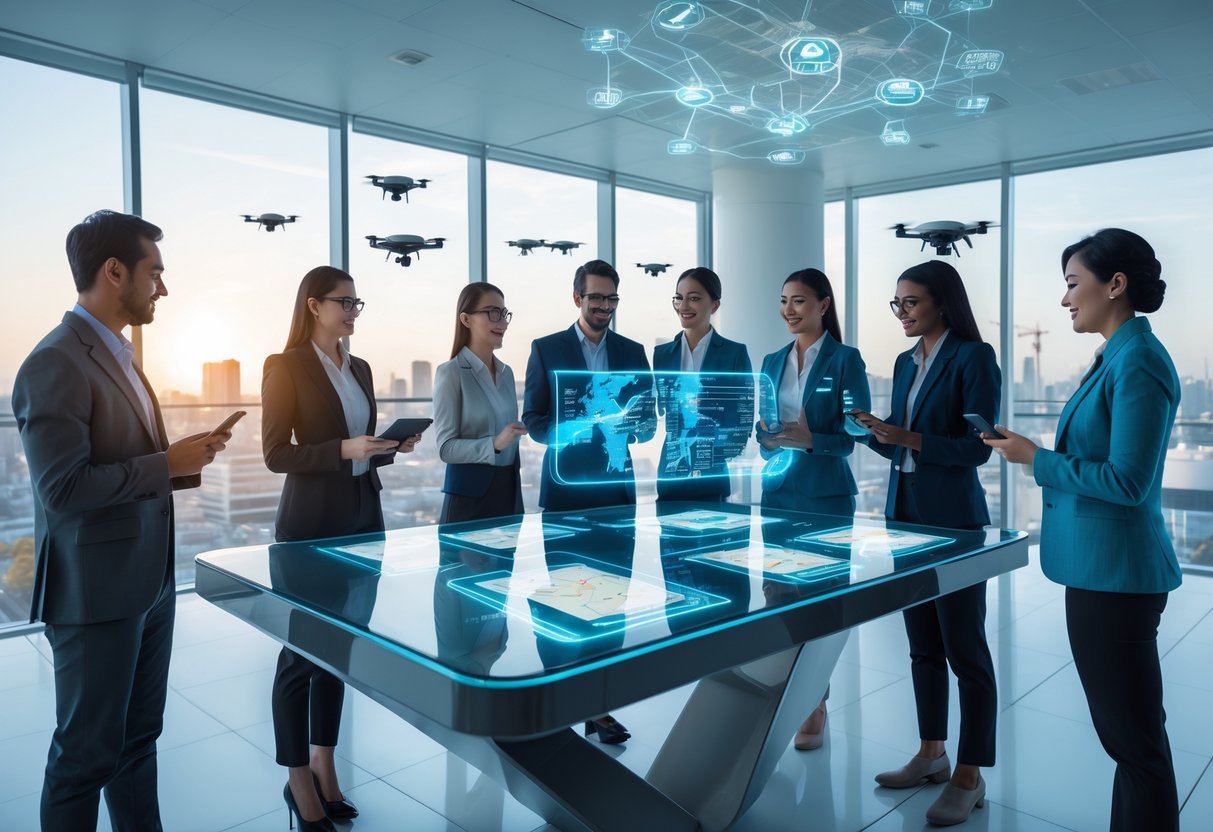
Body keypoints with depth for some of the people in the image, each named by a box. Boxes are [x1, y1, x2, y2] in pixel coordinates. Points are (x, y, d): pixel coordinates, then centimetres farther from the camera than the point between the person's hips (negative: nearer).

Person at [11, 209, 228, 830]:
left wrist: (186, 460, 3)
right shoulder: (55, 364, -17)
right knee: (87, 751, 7)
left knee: (139, 735, 19)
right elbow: (63, 488, -24)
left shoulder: (118, 354, 12)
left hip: (149, 580, 9)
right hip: (96, 591, -9)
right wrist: (168, 464, -18)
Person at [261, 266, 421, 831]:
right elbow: (275, 454, -13)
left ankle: (324, 764, 28)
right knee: (302, 650, 4)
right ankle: (298, 779, 19)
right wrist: (344, 450, -23)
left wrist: (392, 446, -1)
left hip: (363, 519, 7)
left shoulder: (360, 369, 12)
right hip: (310, 526, -7)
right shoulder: (286, 366, -8)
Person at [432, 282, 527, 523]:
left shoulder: (507, 372, 11)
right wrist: (494, 444, -26)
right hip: (470, 494, -6)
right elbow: (446, 447, -14)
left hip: (509, 490, 6)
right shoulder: (451, 372, -9)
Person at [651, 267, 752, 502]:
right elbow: (657, 413, 13)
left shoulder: (735, 353, -1)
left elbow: (744, 419, -1)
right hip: (670, 475, 3)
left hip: (713, 476, -3)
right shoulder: (661, 353, 9)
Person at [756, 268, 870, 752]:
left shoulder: (845, 359, -5)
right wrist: (768, 440, -10)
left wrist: (810, 439, -25)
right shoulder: (772, 362, 11)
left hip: (825, 494, -5)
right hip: (778, 490, 5)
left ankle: (815, 708, 15)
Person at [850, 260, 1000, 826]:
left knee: (965, 649, 3)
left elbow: (977, 447, -16)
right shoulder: (905, 362, 12)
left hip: (953, 520, -7)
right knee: (922, 645, 16)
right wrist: (873, 432, -4)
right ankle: (932, 753, 30)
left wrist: (907, 438, -25)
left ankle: (970, 776, 15)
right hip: (905, 513, 8)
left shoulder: (973, 357, -10)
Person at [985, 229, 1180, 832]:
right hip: (1101, 567, 10)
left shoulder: (1138, 362, -17)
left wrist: (1035, 459, -15)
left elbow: (1128, 481, -22)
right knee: (1124, 732, 20)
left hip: (1115, 572, -10)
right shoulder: (1116, 357, 12)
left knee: (1135, 738, 4)